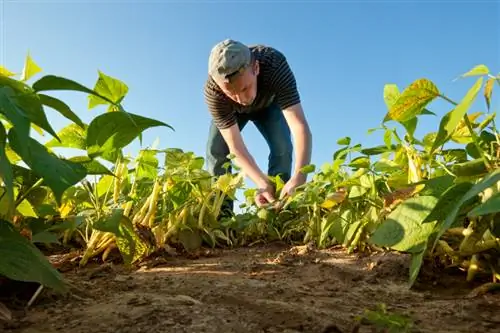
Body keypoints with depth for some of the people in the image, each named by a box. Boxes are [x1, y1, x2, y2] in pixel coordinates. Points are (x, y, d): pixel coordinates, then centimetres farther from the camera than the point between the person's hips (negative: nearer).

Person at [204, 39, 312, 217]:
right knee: (215, 150, -19)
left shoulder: (275, 65, -44)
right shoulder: (212, 91, -41)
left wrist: (299, 177, -63)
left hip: (268, 104, 0)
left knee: (282, 148, -21)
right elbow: (235, 146, -40)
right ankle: (222, 214, -8)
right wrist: (263, 183, -54)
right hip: (230, 111, 0)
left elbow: (300, 125, -49)